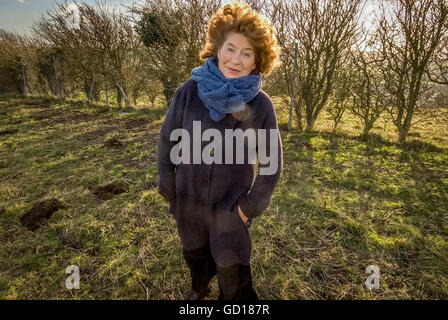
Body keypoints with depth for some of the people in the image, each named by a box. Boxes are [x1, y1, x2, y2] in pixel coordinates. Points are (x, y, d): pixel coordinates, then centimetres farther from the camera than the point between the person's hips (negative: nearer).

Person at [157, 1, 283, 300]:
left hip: (231, 207, -2)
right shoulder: (189, 92, -13)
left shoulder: (261, 104, -16)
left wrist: (252, 205, -8)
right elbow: (168, 141, -1)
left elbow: (272, 161, -7)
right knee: (195, 254, 29)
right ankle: (199, 288, 63)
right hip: (189, 202, 3)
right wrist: (168, 188, 1)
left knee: (233, 277, 13)